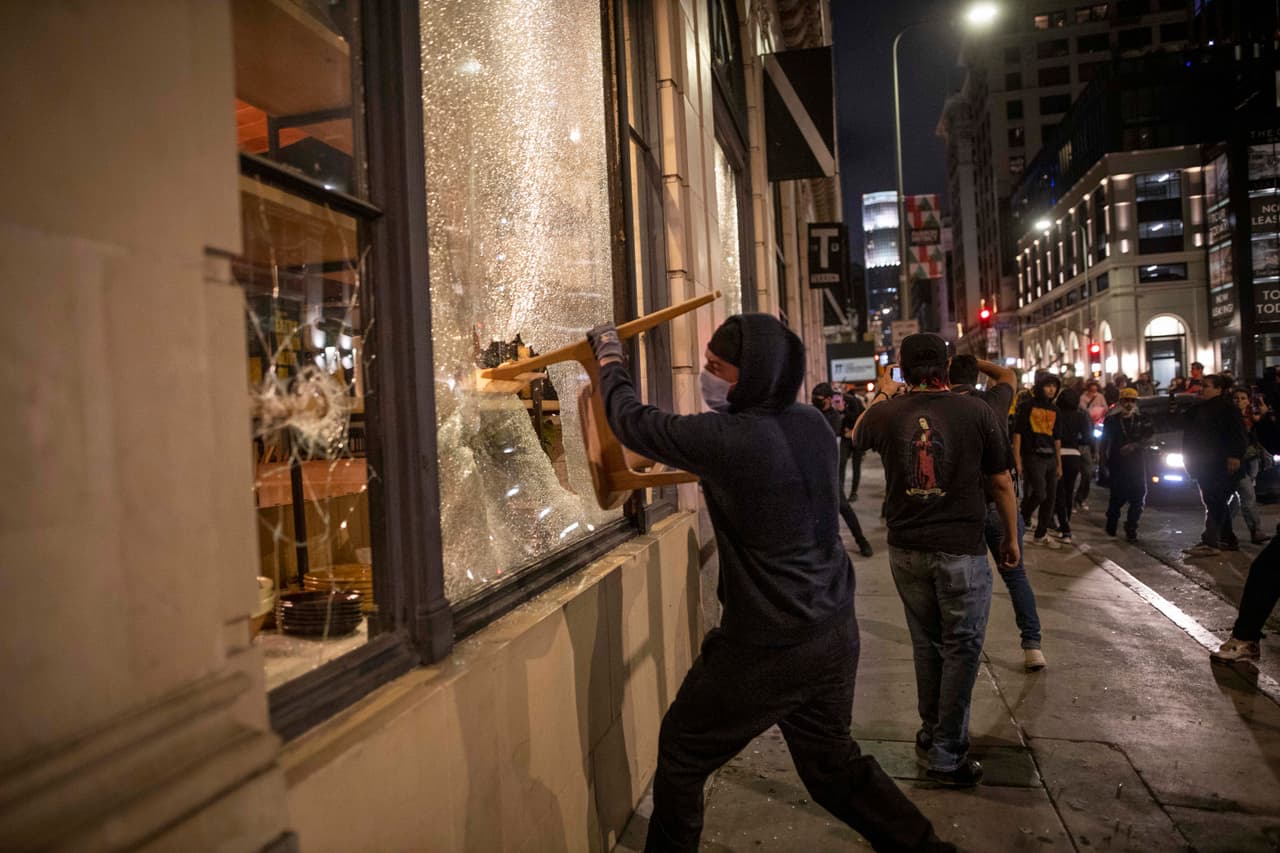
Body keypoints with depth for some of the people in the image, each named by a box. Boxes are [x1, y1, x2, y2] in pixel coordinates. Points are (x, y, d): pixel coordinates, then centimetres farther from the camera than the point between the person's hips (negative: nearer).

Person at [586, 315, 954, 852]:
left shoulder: (726, 438, -23)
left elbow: (632, 421, -9)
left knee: (682, 753, 15)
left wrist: (609, 357, 7)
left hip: (766, 648, -7)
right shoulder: (812, 424, -1)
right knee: (831, 762, 25)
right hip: (836, 634, 7)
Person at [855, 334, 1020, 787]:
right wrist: (1010, 538, 12)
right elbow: (1001, 484, -2)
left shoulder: (886, 413, -3)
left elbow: (857, 436, 21)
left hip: (906, 548, 3)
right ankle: (947, 754, 14)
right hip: (961, 548, -3)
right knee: (961, 648, 9)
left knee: (926, 643, 19)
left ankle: (931, 735, 32)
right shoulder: (978, 412, -10)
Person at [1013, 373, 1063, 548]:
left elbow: (1057, 438, 18)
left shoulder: (1054, 409, 14)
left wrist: (1059, 463, 15)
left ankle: (1041, 535, 19)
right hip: (1033, 456, -6)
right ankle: (1021, 520, 9)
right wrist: (1018, 461, -13)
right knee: (1039, 494, -17)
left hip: (1050, 457, 6)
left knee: (1050, 498, 7)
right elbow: (1017, 433, -8)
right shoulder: (1027, 406, -4)